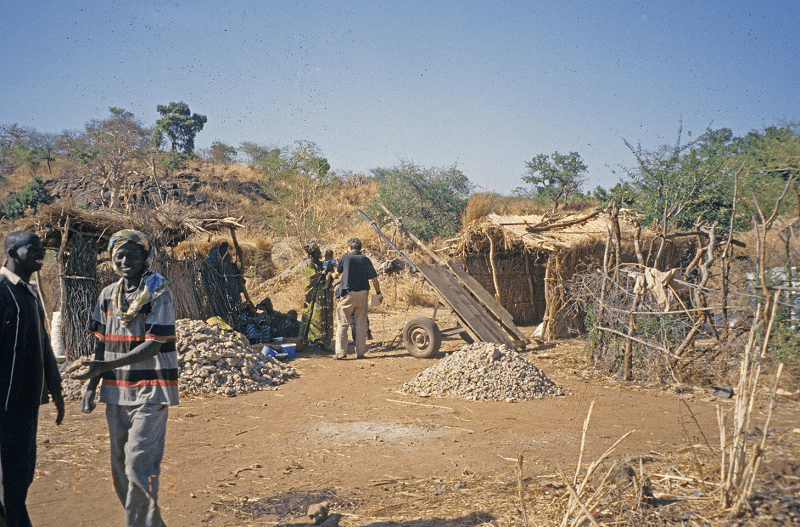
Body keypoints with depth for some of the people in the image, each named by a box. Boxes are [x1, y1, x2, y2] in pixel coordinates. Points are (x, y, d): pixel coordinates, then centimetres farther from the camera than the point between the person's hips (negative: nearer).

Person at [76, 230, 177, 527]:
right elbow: (102, 343, 15)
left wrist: (107, 366, -22)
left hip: (150, 393, -6)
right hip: (116, 393, 7)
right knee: (120, 467, 12)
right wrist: (91, 384, 8)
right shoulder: (108, 295, 10)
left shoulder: (158, 293, -9)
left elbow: (154, 345, -16)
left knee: (139, 465, -11)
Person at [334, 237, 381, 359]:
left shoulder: (345, 258, 1)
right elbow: (374, 278, 6)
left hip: (348, 294, -2)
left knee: (342, 323, 2)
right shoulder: (366, 260, 5)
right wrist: (378, 292, 17)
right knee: (361, 324, 8)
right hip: (362, 294, 2)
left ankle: (341, 351, -4)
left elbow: (338, 272, 18)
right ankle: (360, 352, 9)